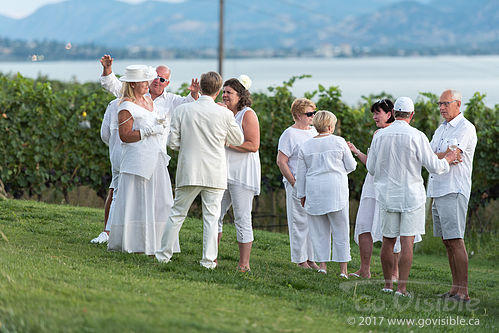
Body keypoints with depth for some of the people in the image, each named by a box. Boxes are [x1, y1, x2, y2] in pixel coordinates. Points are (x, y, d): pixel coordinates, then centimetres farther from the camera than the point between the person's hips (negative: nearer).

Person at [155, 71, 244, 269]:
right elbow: (238, 140, 8)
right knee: (211, 217, 5)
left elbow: (173, 142, -1)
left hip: (188, 172, 1)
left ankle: (164, 254, 15)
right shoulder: (225, 114, -7)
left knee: (177, 213, 11)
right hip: (215, 175, -1)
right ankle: (209, 260, 3)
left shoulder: (182, 110, -4)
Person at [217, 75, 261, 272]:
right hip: (223, 172, 8)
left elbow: (253, 145, -16)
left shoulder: (247, 115, -9)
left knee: (242, 219, -6)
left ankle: (244, 264, -4)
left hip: (242, 174, -8)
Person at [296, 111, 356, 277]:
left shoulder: (305, 146, 5)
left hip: (314, 191, 2)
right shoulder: (339, 142, -3)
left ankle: (322, 263, 5)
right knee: (340, 229, 3)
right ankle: (343, 268, 2)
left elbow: (301, 174, 8)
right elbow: (351, 166, 3)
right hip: (336, 188, -2)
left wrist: (302, 194, 15)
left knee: (319, 230, 10)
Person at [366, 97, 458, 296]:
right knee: (407, 242, -3)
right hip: (411, 195, -3)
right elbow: (434, 167, -8)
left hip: (386, 195, 3)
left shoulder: (380, 136, -1)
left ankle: (388, 284, 18)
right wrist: (448, 160, 11)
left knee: (388, 240, 13)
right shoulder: (417, 136, -11)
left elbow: (371, 168, 6)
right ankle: (402, 288, -7)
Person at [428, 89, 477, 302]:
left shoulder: (465, 128, -7)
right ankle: (455, 288, 12)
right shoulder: (441, 129, 20)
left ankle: (463, 291, -12)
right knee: (447, 242, 9)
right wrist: (447, 156, -11)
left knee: (455, 240, -12)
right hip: (437, 189, 9)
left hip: (454, 191, -9)